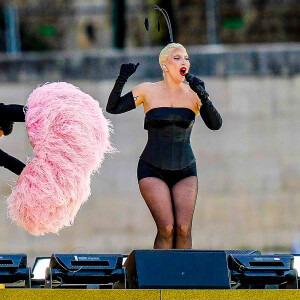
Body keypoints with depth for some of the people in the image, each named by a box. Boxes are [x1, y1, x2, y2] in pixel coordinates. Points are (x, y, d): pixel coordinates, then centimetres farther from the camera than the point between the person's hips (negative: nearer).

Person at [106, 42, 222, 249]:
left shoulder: (194, 94, 3)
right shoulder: (148, 91, 1)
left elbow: (215, 124, -8)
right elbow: (113, 108, 0)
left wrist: (203, 97, -22)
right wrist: (121, 80, -15)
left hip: (185, 171, 2)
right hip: (153, 170, -2)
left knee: (184, 228, -14)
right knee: (166, 228, -17)